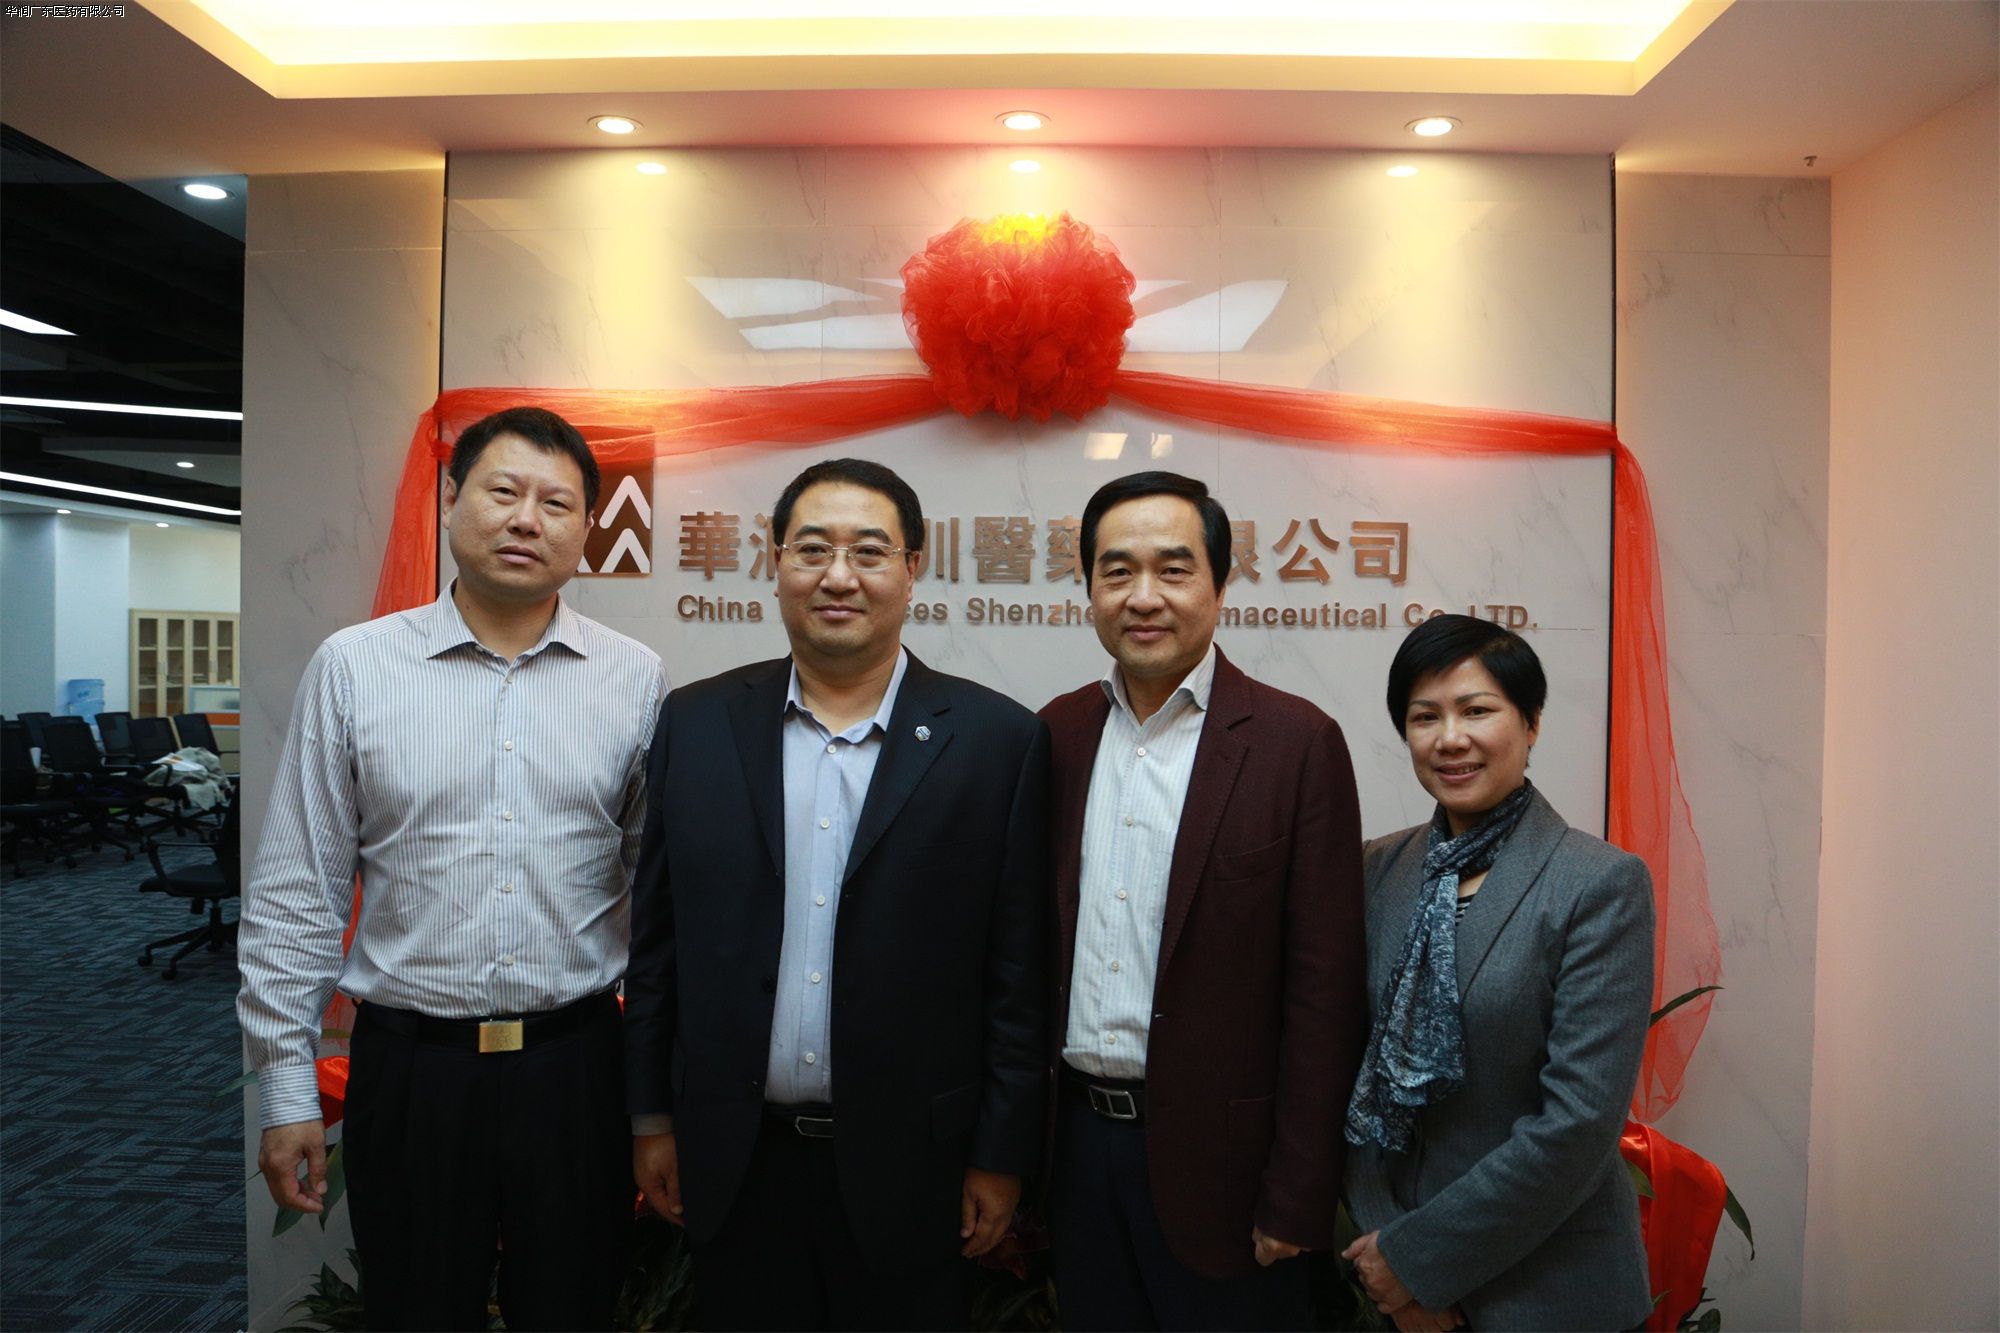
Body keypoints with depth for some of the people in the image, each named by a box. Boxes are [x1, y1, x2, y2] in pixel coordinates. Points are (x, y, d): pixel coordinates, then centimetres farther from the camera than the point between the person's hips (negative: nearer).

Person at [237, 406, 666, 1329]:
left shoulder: (635, 680, -1)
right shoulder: (352, 666, -3)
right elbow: (296, 896, 1)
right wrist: (287, 1091, 1)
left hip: (577, 1068, 1)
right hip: (408, 1069, 0)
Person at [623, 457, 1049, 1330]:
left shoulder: (998, 741, -8)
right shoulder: (696, 724, 0)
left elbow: (1019, 971, -6)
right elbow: (657, 937, 5)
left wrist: (1002, 1155, -4)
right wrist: (651, 1116, 7)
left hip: (908, 1163, -2)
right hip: (734, 1159, 2)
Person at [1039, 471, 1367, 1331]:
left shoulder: (1296, 743, -11)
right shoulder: (1058, 733, 2)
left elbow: (1324, 991, -11)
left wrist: (1297, 1197, -11)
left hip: (1216, 1153, -4)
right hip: (1076, 1137, 4)